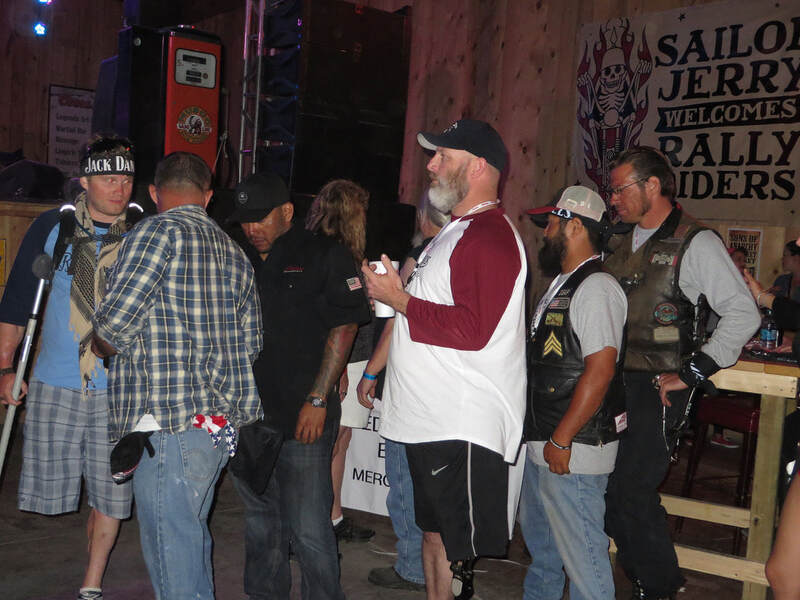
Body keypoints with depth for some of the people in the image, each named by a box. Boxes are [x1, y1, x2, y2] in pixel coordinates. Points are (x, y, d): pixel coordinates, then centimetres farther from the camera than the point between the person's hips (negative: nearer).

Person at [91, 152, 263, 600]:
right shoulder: (234, 251, 15)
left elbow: (112, 326, -14)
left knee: (171, 547, -1)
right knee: (192, 532, 20)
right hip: (225, 422, 8)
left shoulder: (159, 232, -7)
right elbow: (251, 342, 16)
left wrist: (104, 347, 7)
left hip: (169, 423, -8)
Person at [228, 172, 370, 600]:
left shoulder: (324, 256, -2)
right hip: (247, 415, 6)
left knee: (308, 529, -4)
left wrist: (318, 401, -13)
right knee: (259, 520, 17)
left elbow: (343, 329, -7)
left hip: (302, 418, -6)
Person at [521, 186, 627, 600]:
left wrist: (561, 440, -21)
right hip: (543, 443, 10)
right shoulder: (562, 286, 14)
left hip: (573, 450, -10)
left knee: (581, 554, -1)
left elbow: (600, 370, -24)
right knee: (538, 537, 24)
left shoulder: (596, 288, -17)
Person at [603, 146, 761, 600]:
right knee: (608, 486, 8)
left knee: (633, 490, -6)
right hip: (616, 380, 7)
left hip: (659, 388, -7)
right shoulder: (623, 243, 13)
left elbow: (744, 315, -12)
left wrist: (691, 374, -14)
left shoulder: (696, 243, -8)